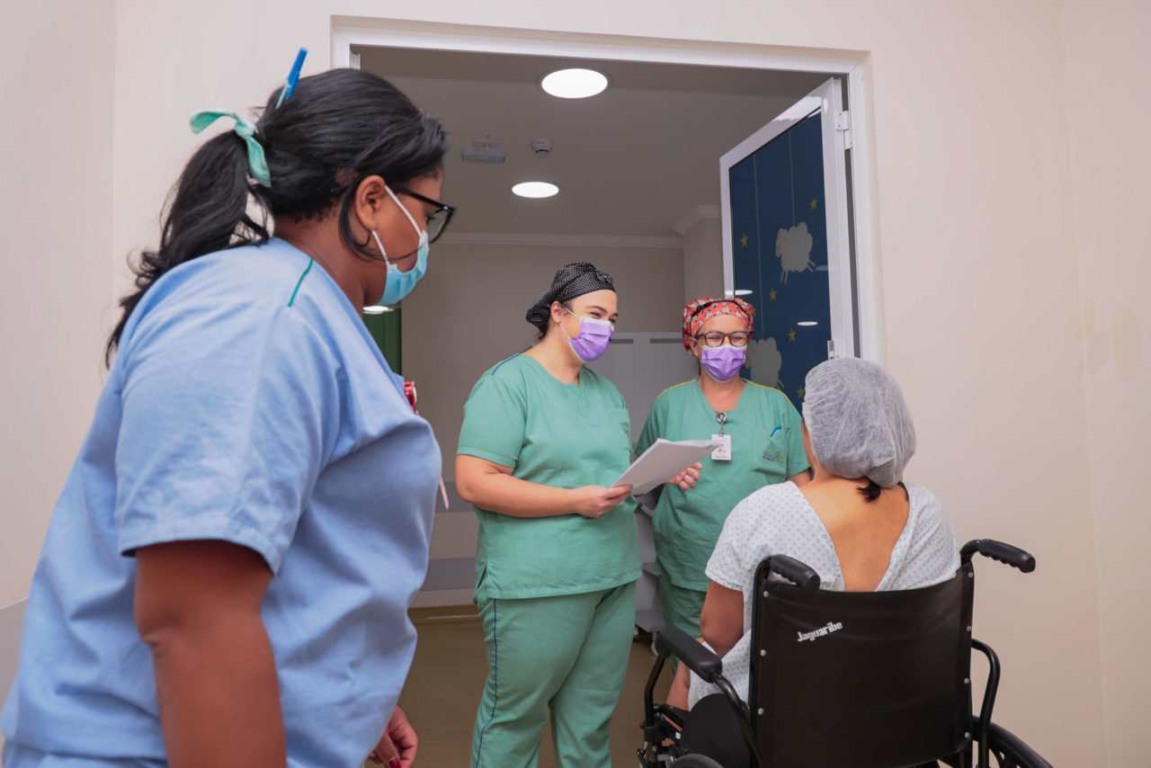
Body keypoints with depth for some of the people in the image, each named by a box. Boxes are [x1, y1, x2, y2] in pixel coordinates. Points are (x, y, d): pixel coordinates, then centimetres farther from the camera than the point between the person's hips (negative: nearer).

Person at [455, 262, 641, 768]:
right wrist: (575, 501, -20)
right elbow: (474, 482, -18)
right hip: (537, 583, -7)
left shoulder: (606, 391, 15)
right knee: (515, 716, 9)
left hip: (615, 577, 7)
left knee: (592, 716, 17)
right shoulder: (508, 381, -10)